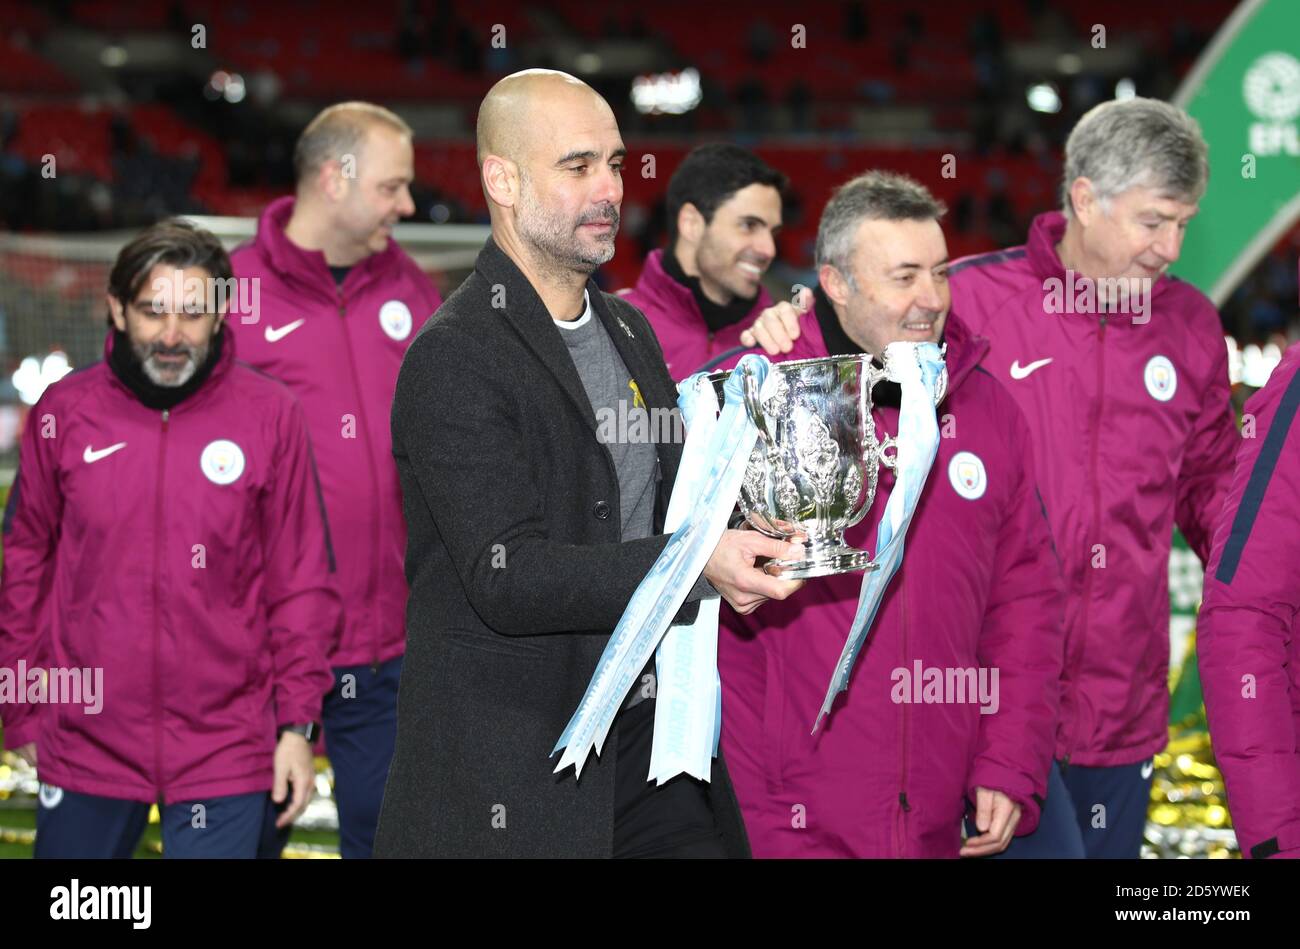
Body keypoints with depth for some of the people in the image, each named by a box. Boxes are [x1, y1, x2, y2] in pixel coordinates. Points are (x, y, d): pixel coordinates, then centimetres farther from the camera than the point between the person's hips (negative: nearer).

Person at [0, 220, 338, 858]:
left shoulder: (270, 415, -2)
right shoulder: (63, 414, 1)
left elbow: (301, 580, 2)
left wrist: (298, 722, 0)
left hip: (224, 751, -1)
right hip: (85, 743, 1)